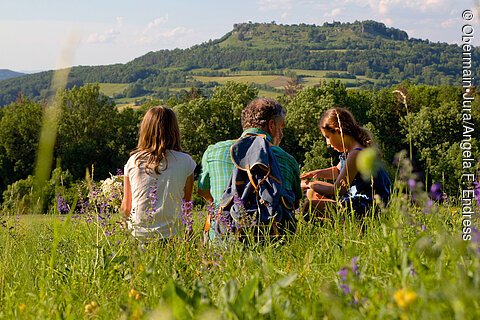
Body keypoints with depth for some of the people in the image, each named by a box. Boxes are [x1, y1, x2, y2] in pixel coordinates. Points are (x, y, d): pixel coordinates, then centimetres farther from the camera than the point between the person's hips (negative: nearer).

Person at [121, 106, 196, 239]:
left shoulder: (134, 161, 1)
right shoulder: (185, 162, -3)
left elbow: (126, 208, 8)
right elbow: (186, 204, 5)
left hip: (138, 234, 2)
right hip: (171, 233, -2)